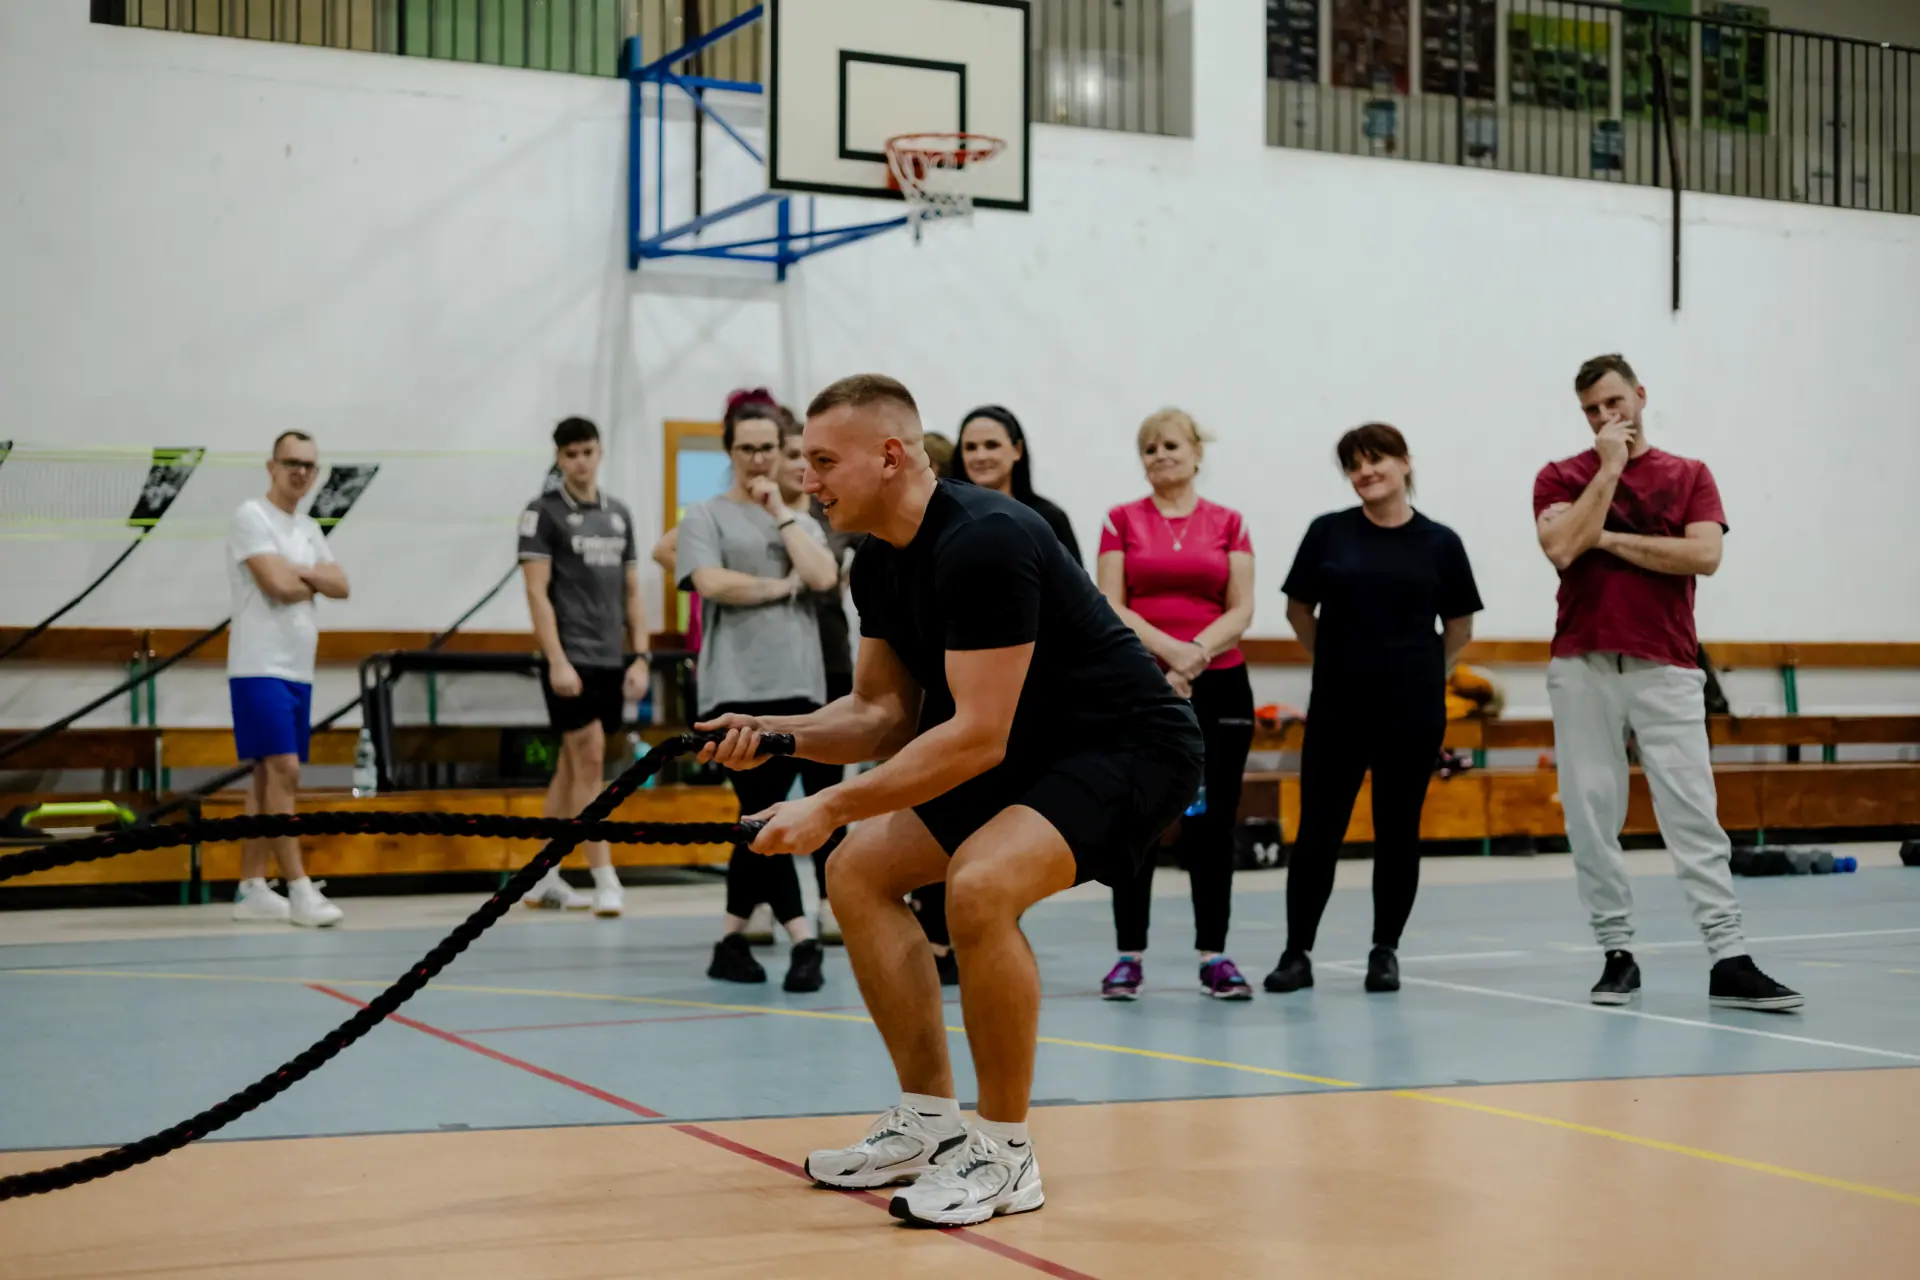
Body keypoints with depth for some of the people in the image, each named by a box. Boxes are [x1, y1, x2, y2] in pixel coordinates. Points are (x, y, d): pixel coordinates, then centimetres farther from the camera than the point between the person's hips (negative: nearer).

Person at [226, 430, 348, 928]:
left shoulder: (308, 528, 17)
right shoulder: (251, 516, -7)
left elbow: (340, 586, 6)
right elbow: (277, 584, -18)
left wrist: (297, 572, -9)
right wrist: (312, 582, 1)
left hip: (299, 670, 8)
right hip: (260, 667, -8)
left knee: (268, 776, 9)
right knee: (284, 770, -14)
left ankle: (250, 888, 12)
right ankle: (299, 890, -15)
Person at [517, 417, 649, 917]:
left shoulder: (619, 513, 13)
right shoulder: (543, 512, -3)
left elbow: (631, 591, 15)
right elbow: (537, 591, -9)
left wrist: (641, 657, 7)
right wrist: (557, 661, -16)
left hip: (612, 662, 6)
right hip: (571, 660, -6)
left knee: (571, 766, 10)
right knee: (589, 763, -10)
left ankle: (544, 877, 17)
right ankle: (605, 881, -9)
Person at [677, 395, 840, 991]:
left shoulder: (801, 521, 17)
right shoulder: (706, 516, 6)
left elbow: (823, 577, -2)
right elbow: (711, 582, -11)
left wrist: (780, 511, 2)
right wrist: (782, 586, -2)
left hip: (798, 688, 4)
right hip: (736, 689, -4)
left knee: (761, 818, 5)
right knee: (762, 817, -11)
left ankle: (731, 941, 13)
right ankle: (802, 938, -12)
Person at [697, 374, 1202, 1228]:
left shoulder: (983, 542, -27)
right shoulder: (879, 564, 2)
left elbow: (978, 737, -30)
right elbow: (885, 715, 9)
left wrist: (832, 806, -29)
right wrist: (778, 734, -9)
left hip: (1131, 748, -10)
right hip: (1025, 750, 10)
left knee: (980, 886, -32)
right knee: (858, 871, 3)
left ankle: (1004, 1157, -13)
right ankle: (930, 1124, 12)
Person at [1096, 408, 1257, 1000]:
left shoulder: (1228, 524, 7)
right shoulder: (1123, 520, 5)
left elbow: (1241, 610, 1)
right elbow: (1110, 607, -2)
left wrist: (1196, 653, -15)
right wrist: (1168, 649, -16)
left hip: (1218, 686, 1)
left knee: (1212, 823, 3)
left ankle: (1214, 956, 10)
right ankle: (1129, 955, 7)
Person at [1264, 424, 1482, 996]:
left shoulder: (1439, 542, 1)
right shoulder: (1328, 533, 1)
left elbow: (1459, 627, 11)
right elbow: (1299, 610, 12)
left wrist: (1420, 672, 12)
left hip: (1413, 712, 0)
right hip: (1336, 707, 0)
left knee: (1398, 831, 5)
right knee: (1318, 830, 0)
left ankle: (1385, 951, 18)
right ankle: (1297, 952, 10)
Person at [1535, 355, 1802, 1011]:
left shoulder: (1690, 476, 11)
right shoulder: (1561, 478, 9)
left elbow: (1704, 555, -6)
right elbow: (1561, 547, -11)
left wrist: (1609, 540, -6)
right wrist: (1608, 469, -7)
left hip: (1666, 670, 0)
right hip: (1581, 668, 0)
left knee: (1694, 815, -5)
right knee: (1592, 815, 1)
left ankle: (1729, 962, -6)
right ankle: (1616, 952, 11)